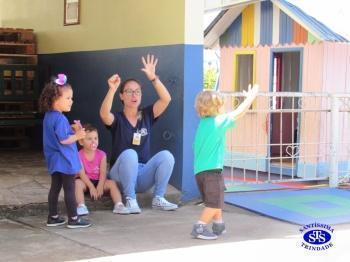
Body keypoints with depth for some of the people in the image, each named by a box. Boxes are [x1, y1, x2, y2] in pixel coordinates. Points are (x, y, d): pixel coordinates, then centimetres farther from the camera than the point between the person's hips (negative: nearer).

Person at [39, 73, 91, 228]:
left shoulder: (48, 116, 9)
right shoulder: (60, 119, -21)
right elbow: (63, 140, -23)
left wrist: (72, 131, 12)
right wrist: (77, 136, -12)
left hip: (54, 160, 10)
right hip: (65, 160, -10)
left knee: (55, 188, 14)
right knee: (69, 189, -2)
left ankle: (52, 217, 20)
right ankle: (73, 219, 3)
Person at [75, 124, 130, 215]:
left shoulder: (101, 155, -6)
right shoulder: (79, 155, -13)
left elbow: (103, 173, -12)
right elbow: (82, 173, -18)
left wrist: (100, 186, -26)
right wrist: (91, 187, -26)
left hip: (98, 181, 2)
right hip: (86, 181, -2)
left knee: (112, 183, -21)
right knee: (77, 183, -32)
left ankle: (118, 205, -30)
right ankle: (81, 206, -39)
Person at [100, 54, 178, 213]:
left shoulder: (146, 115, 7)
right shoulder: (117, 119, -2)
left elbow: (166, 100, -8)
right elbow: (104, 114, -26)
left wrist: (153, 78, -19)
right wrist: (112, 89, -37)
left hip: (143, 175, 3)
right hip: (121, 176, -3)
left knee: (166, 156, -22)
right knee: (129, 154, -34)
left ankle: (158, 198, -12)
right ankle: (130, 199, -23)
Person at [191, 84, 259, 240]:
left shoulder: (203, 123, 9)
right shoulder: (219, 121, -9)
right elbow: (239, 112, -1)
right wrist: (251, 97, 11)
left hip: (199, 170, 8)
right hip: (212, 169, -8)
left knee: (214, 201, 23)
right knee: (215, 203, -2)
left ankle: (218, 225, 34)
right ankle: (199, 228, -6)